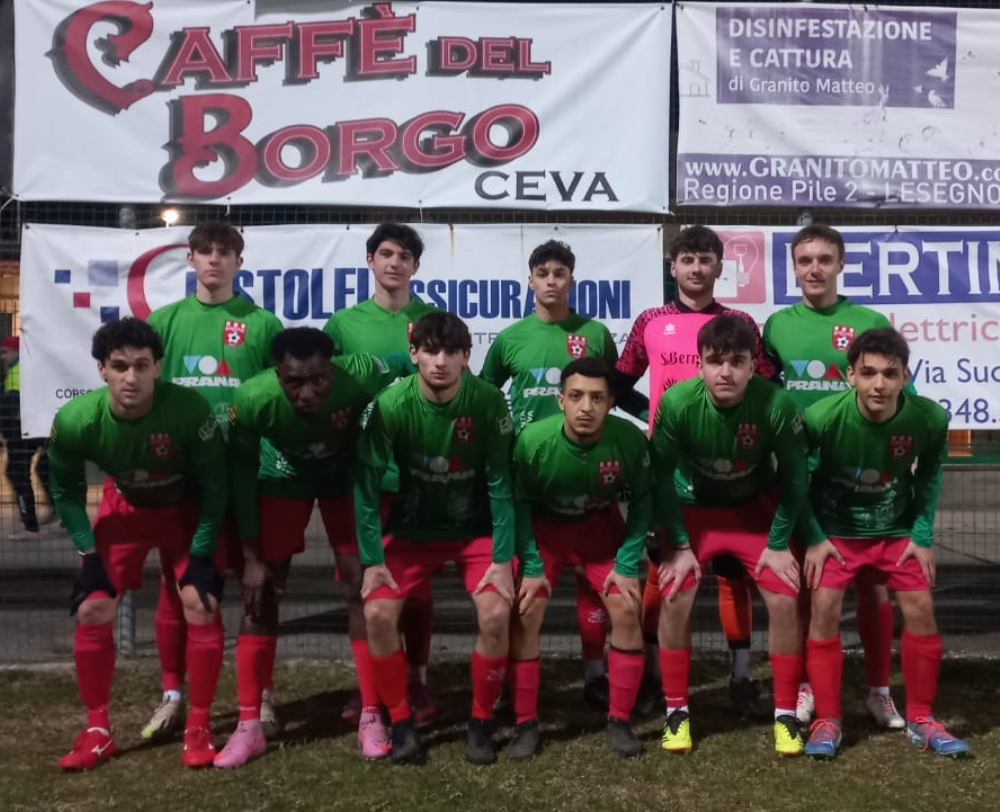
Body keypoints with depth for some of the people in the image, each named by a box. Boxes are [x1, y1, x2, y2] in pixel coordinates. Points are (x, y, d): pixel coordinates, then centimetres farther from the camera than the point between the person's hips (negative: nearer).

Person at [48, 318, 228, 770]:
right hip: (124, 507, 2)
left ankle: (198, 728, 2)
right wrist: (88, 552, -11)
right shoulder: (75, 420, -28)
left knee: (201, 604, -15)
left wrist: (202, 551, -19)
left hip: (188, 509, -2)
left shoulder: (189, 410, -37)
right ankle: (97, 731, 12)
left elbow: (215, 486, -21)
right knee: (92, 609, -6)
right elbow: (65, 489, -7)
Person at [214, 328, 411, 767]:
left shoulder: (358, 377, -38)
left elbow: (408, 364, -15)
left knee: (361, 587, -3)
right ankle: (249, 725, 8)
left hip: (347, 475, 0)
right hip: (282, 479, 0)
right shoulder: (251, 399, -35)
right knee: (261, 593, -3)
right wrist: (251, 554, -16)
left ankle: (371, 717, 9)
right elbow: (242, 473, -19)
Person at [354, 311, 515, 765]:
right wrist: (372, 559, -15)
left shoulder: (488, 402, -21)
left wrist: (502, 559, -18)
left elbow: (501, 484, -16)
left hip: (476, 528, -1)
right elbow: (367, 483, -15)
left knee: (496, 615, -20)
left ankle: (481, 723, 4)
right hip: (412, 527, 1)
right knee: (377, 613, -17)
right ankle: (401, 723, 4)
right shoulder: (391, 404, -21)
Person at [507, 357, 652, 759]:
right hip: (544, 526, -1)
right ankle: (526, 723, 6)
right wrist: (531, 566, -16)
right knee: (523, 616, -10)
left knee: (627, 610, -8)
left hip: (602, 525, 1)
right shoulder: (533, 439, -33)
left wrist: (627, 563, -14)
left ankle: (620, 720, 9)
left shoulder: (630, 439, -30)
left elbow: (642, 500, -12)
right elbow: (519, 503, -16)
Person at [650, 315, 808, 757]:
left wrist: (779, 544, -10)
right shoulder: (677, 403, -29)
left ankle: (786, 713, 9)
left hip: (757, 509, 0)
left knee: (785, 600, -9)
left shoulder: (777, 404, -29)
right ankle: (676, 709, 7)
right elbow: (662, 476, -14)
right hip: (694, 509, 0)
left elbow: (793, 478, -13)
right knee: (674, 600, -12)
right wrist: (679, 544, -12)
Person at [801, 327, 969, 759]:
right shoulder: (822, 417, -29)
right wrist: (813, 538, -12)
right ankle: (827, 721, 1)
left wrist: (923, 535, -4)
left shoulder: (930, 418, -22)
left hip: (896, 529, 2)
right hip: (836, 528, -2)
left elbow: (929, 475, -2)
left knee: (920, 608, -3)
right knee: (825, 607, -12)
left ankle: (921, 718, 15)